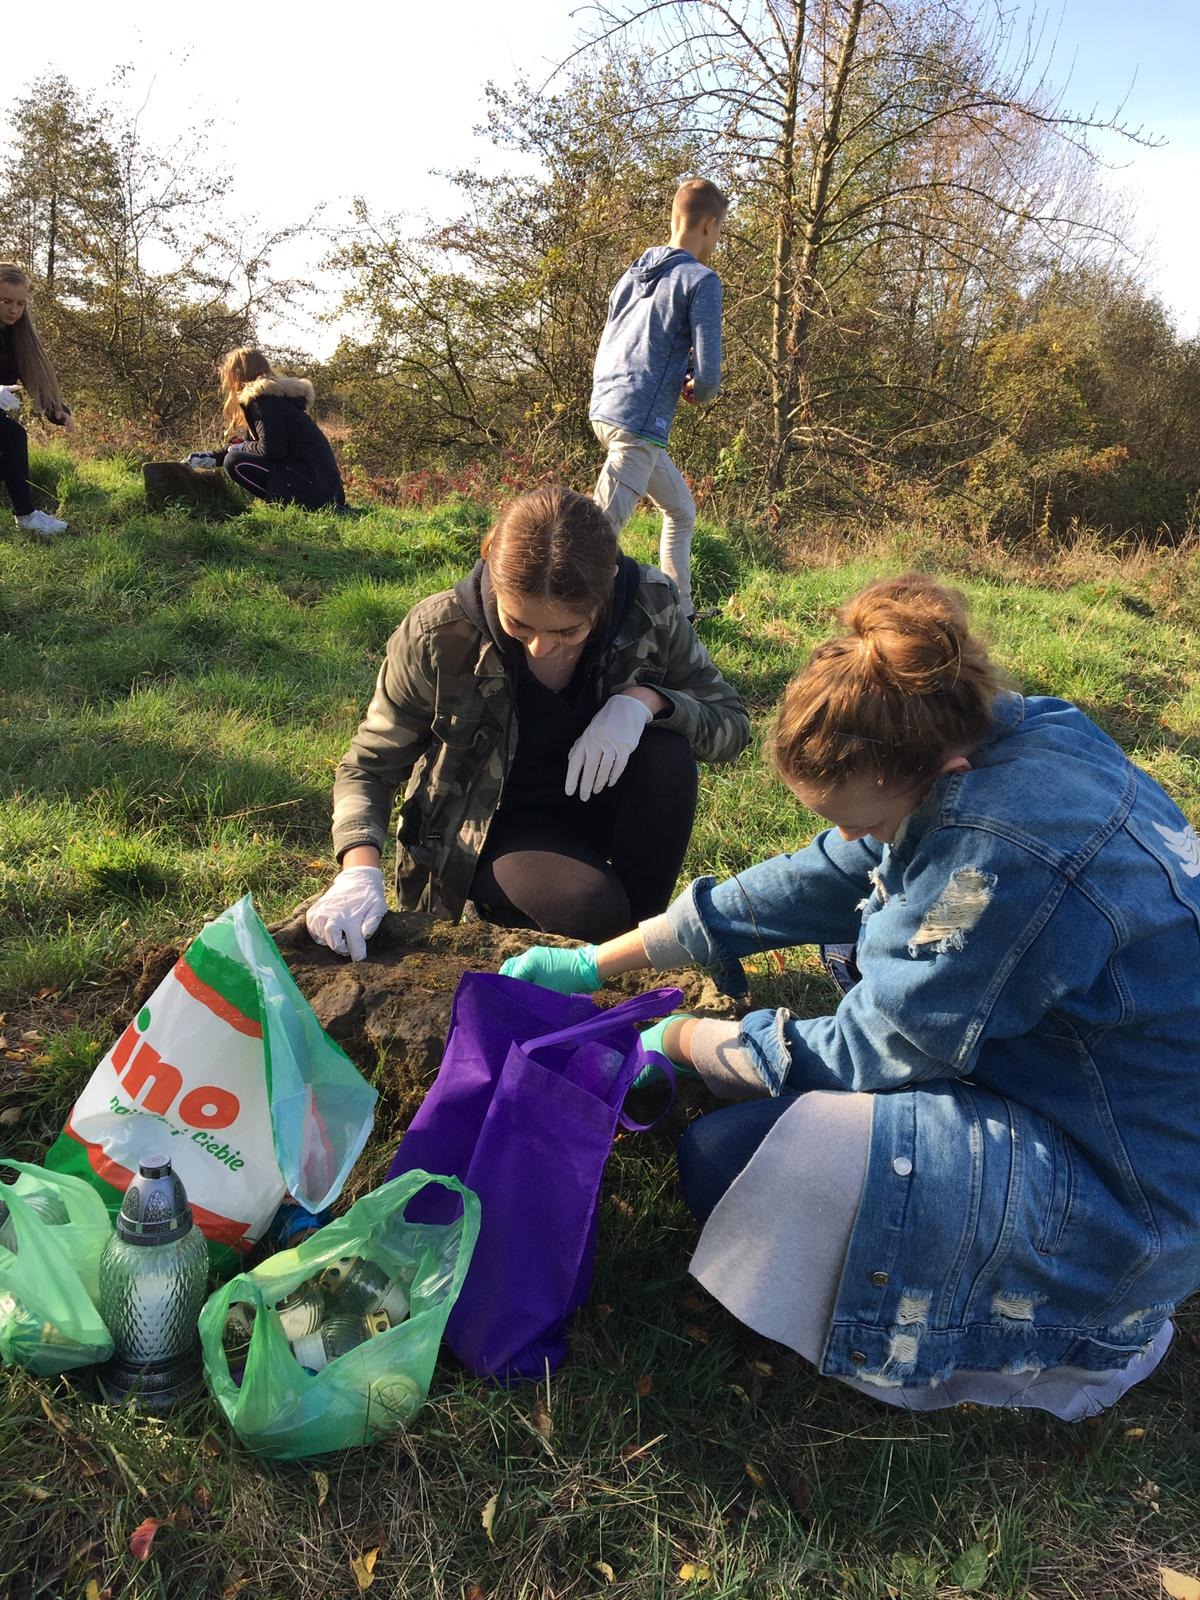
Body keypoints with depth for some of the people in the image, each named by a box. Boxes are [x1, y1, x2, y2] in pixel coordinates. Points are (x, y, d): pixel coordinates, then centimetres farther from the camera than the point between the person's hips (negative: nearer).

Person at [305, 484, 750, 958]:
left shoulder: (649, 608, -21)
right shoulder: (437, 635, -25)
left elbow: (730, 722, -9)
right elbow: (370, 767, -13)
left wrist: (645, 700, -30)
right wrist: (360, 870, -32)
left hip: (595, 801, 3)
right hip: (493, 824, -3)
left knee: (667, 753, -29)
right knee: (592, 912, -32)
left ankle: (642, 925, -7)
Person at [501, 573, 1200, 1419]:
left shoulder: (1008, 855, -33)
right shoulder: (998, 734, -6)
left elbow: (865, 1056, -20)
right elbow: (814, 881, 2)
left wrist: (681, 1039, -4)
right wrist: (595, 962, 5)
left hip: (1130, 1209, -9)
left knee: (725, 1158, -15)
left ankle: (1084, 1335, 0)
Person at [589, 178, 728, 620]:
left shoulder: (632, 274, 16)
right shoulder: (701, 280, -7)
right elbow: (708, 373, -14)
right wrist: (698, 392, 9)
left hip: (603, 409, 9)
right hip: (639, 421, -9)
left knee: (681, 509, 24)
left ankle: (679, 611, 31)